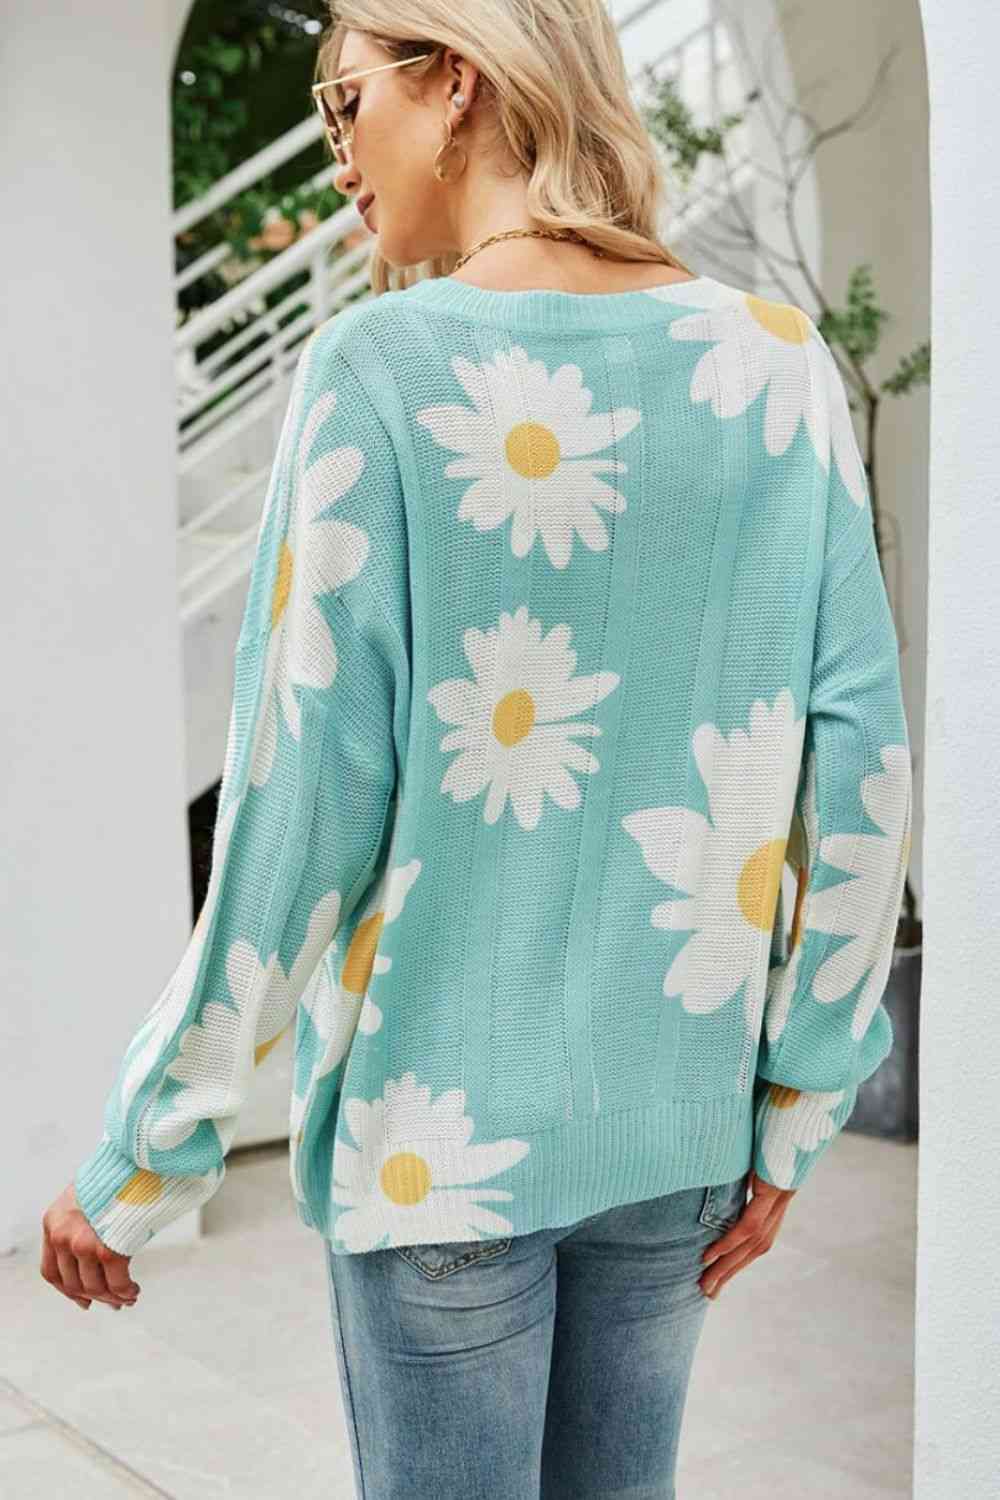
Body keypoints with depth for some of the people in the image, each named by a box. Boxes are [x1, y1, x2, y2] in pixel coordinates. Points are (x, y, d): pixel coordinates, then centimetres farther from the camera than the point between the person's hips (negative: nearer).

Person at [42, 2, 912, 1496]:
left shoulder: (384, 367, -13)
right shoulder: (781, 363, -1)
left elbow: (301, 807, -14)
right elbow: (859, 759, -2)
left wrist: (139, 1164, -4)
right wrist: (793, 1116, 7)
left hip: (441, 1123, -4)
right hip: (678, 1119, 4)